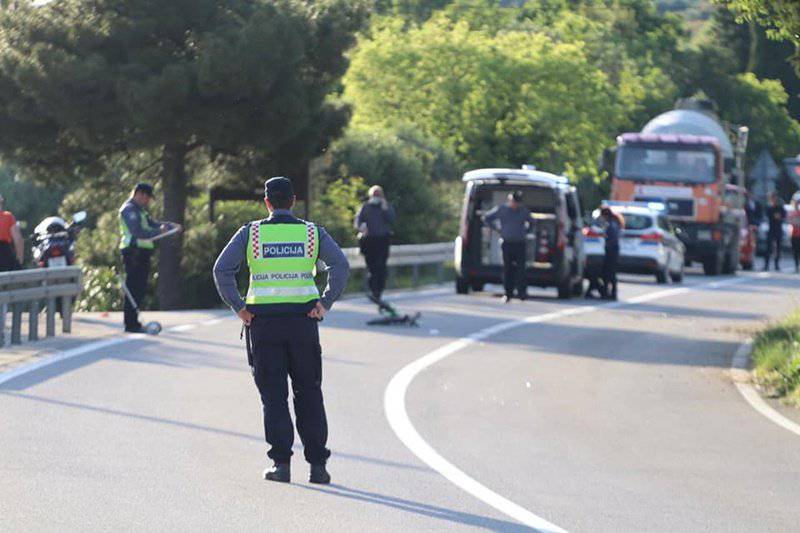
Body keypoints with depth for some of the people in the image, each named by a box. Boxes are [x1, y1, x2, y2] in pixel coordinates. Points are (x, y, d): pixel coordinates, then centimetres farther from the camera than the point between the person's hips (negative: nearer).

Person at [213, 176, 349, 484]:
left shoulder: (250, 233, 2)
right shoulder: (312, 232, 4)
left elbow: (222, 269, -7)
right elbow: (340, 265, -9)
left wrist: (238, 307, -4)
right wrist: (325, 303, -6)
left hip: (264, 322, -1)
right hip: (303, 319, 1)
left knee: (273, 395, 5)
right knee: (309, 394, 9)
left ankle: (281, 462, -4)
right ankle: (317, 464, 5)